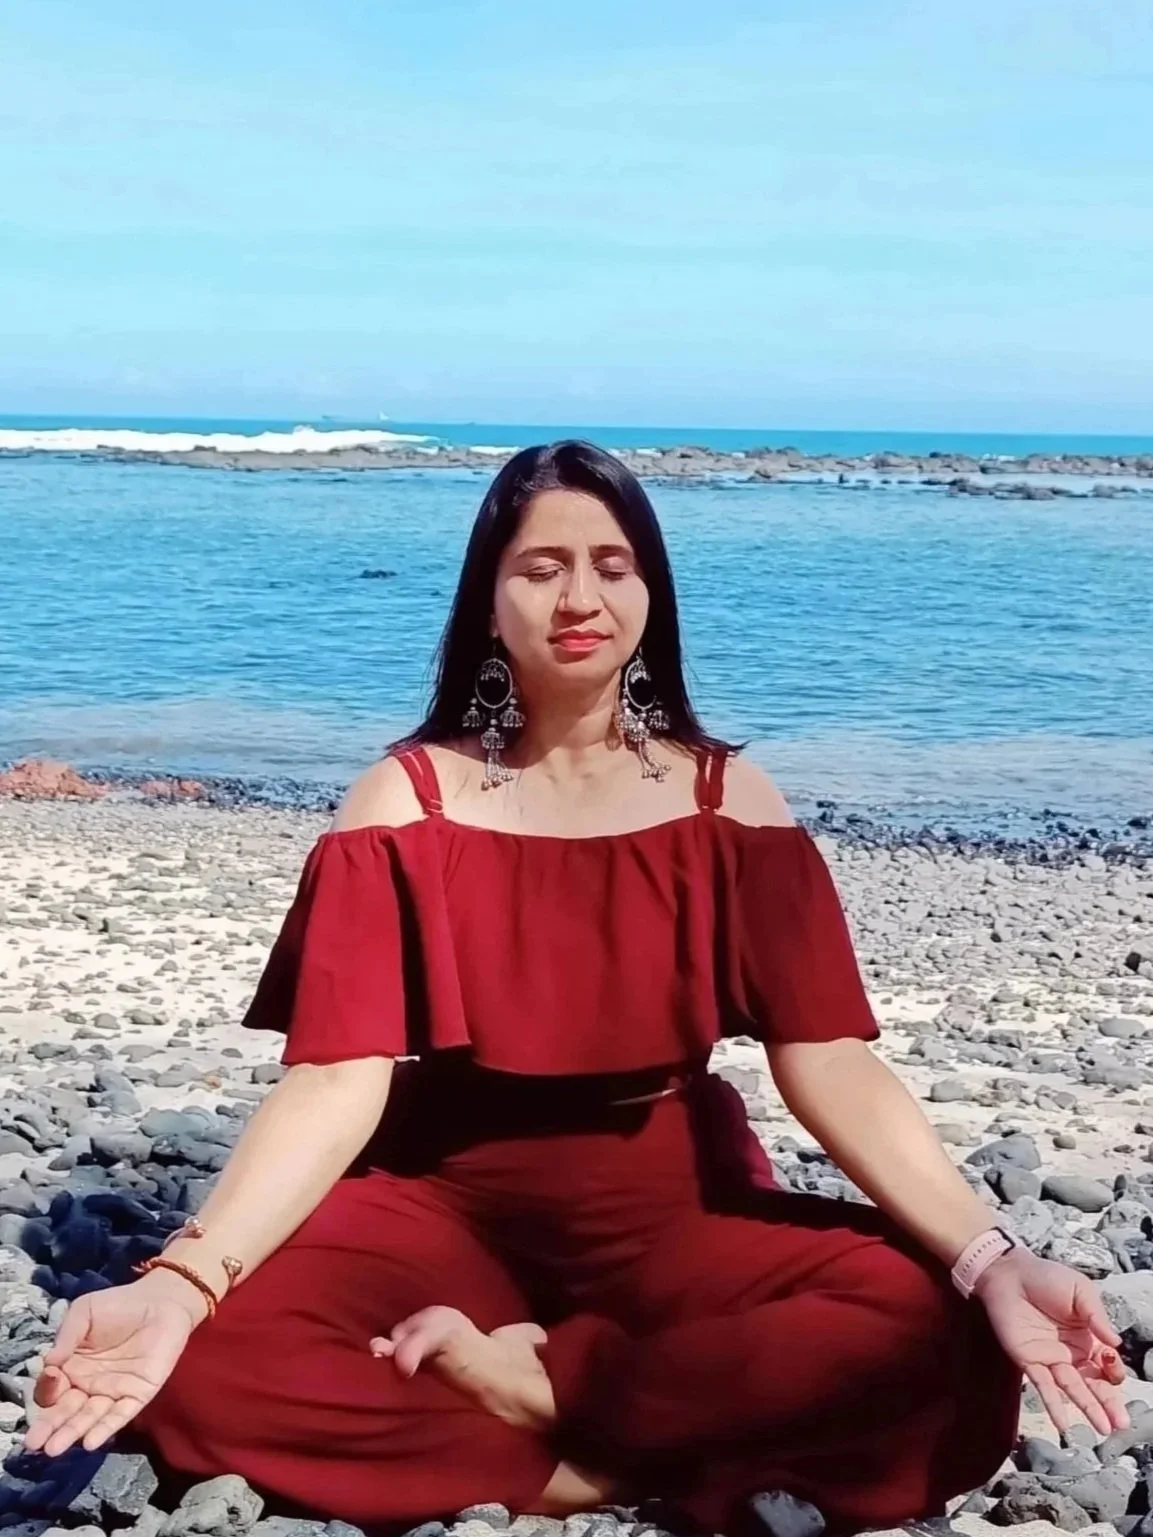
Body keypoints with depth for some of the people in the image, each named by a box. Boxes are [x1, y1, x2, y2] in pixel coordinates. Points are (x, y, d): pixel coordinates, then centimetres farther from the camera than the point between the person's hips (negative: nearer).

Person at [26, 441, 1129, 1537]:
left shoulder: (725, 797, -2)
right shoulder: (406, 798, -5)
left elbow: (831, 1062, -11)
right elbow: (339, 1077, -15)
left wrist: (988, 1261, -27)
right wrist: (178, 1284, -32)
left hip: (676, 1212, 2)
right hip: (448, 1205, -1)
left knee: (935, 1331, -28)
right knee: (206, 1360, -30)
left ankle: (532, 1386, -19)